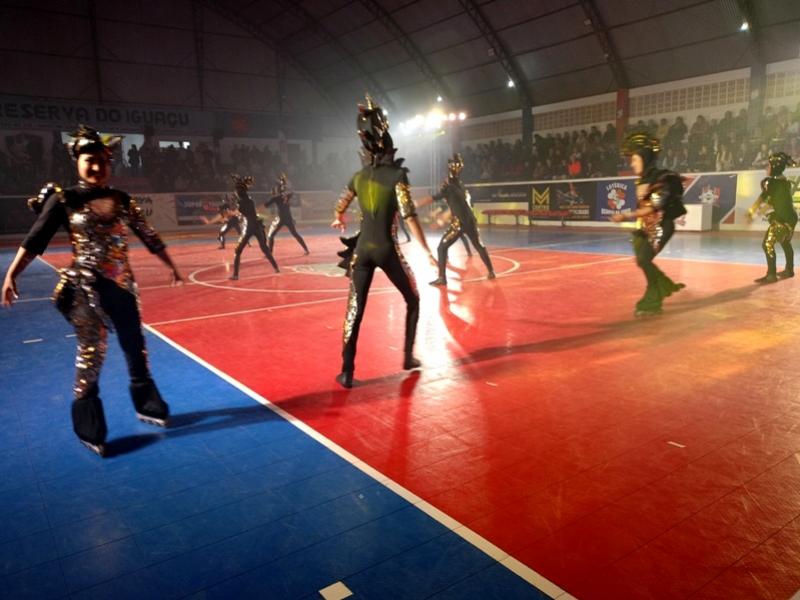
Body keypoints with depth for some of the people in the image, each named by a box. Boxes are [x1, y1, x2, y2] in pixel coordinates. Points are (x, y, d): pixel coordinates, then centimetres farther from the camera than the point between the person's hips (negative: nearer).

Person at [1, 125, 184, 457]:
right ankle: (90, 430, 10)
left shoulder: (122, 200, 6)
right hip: (85, 288, -4)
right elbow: (35, 240, -5)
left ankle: (146, 406, 29)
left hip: (122, 286, 4)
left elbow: (149, 236, 13)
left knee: (136, 348, 10)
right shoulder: (63, 199, -4)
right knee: (91, 355, -3)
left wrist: (171, 266, 19)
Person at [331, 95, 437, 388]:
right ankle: (408, 357, 22)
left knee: (355, 309, 5)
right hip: (386, 249, -3)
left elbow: (339, 208, 21)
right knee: (412, 300, 18)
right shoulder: (397, 176, -9)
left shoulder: (358, 177, 6)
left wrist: (338, 221, 44)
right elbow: (409, 216, -15)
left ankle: (347, 372, 4)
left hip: (362, 249, 4)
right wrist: (427, 251, -11)